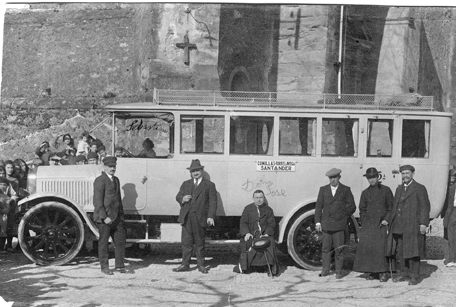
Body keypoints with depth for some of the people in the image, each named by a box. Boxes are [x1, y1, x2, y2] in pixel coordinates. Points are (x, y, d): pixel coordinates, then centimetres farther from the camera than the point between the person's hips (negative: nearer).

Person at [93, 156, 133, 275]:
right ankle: (104, 267, 13)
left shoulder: (116, 180, 15)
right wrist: (104, 217, -21)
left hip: (116, 217, 8)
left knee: (121, 241, 8)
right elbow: (97, 201, -16)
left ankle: (120, 266, 17)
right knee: (103, 242, 3)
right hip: (104, 218, -8)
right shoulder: (100, 180, -10)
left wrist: (121, 216, 16)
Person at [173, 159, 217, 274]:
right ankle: (185, 264, 8)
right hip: (186, 217, 3)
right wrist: (182, 199, -7)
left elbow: (213, 202, -1)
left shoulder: (209, 185, 5)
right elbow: (178, 196, 18)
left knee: (200, 242, 4)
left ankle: (201, 265, 13)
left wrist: (210, 216, -12)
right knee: (186, 241, 2)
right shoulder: (186, 184, 18)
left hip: (200, 218, -3)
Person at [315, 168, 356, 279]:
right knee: (326, 248, 5)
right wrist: (317, 222, 2)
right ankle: (325, 270, 13)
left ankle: (339, 271, 8)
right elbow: (318, 207, 8)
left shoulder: (345, 190, 4)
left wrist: (344, 217, 3)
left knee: (339, 248, 0)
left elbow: (352, 207, 7)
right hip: (326, 224, 2)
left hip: (339, 225, -2)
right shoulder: (323, 190, 10)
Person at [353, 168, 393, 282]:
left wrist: (387, 220, -7)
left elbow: (391, 208, 6)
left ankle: (383, 273, -4)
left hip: (381, 224, -3)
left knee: (381, 248, -11)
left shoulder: (386, 190, 6)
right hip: (368, 224, 3)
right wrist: (363, 223, 5)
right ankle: (372, 272, 5)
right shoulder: (365, 193, 15)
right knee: (366, 246, -5)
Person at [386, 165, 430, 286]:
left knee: (412, 251, -5)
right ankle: (405, 274, 16)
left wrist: (423, 223, -15)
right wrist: (387, 219, 14)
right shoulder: (399, 189, 18)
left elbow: (425, 207, -8)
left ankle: (414, 277, 0)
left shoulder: (420, 188, -3)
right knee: (401, 251, 7)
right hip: (399, 226, 6)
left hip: (412, 226, -6)